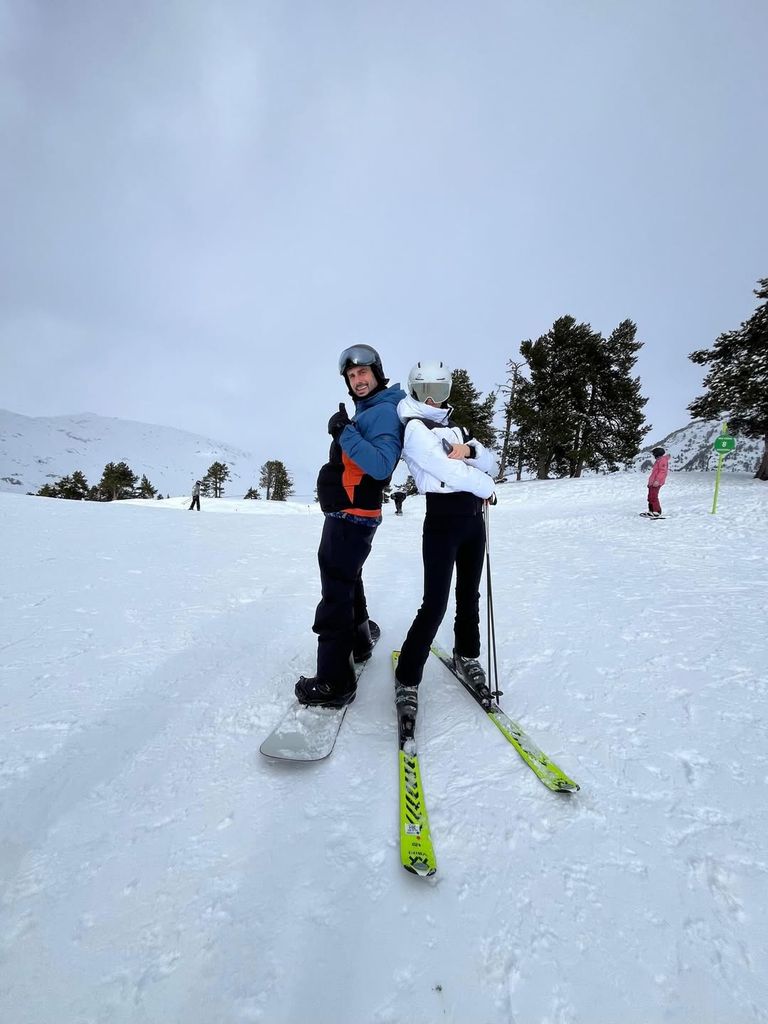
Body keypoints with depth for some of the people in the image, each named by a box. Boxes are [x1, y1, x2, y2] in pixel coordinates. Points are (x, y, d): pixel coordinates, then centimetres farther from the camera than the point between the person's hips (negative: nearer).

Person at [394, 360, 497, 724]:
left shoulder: (456, 427, 19)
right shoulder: (414, 428, -4)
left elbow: (490, 464, 10)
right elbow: (446, 469, -15)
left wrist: (470, 450, -10)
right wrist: (485, 487, -3)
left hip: (474, 519, 8)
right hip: (443, 521, -7)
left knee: (469, 594, 16)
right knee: (435, 604, -9)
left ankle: (466, 655, 35)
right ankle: (407, 679, 4)